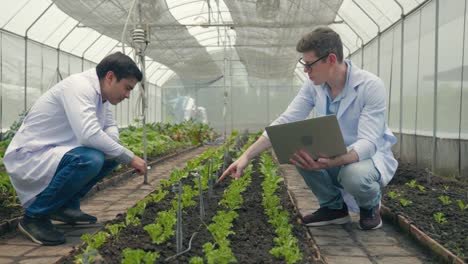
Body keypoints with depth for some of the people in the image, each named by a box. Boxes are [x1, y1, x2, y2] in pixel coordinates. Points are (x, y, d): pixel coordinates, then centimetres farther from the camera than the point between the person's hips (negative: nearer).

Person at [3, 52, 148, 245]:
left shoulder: (100, 93, 6)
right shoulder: (80, 86, -22)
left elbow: (110, 127, 18)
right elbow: (89, 134, -35)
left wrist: (120, 153, -6)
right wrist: (129, 157, -23)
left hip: (54, 153, 9)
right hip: (29, 156, -9)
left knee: (112, 155, 4)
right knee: (90, 160, -32)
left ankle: (66, 206, 11)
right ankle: (35, 216, -12)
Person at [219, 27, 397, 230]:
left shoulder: (371, 86, -24)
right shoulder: (314, 85, -8)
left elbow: (368, 143, -31)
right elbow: (284, 122, -10)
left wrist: (329, 162, -50)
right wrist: (247, 156, -18)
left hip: (370, 155, -5)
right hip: (335, 155, 5)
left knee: (354, 175, -39)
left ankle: (371, 204, 0)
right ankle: (334, 206, -1)